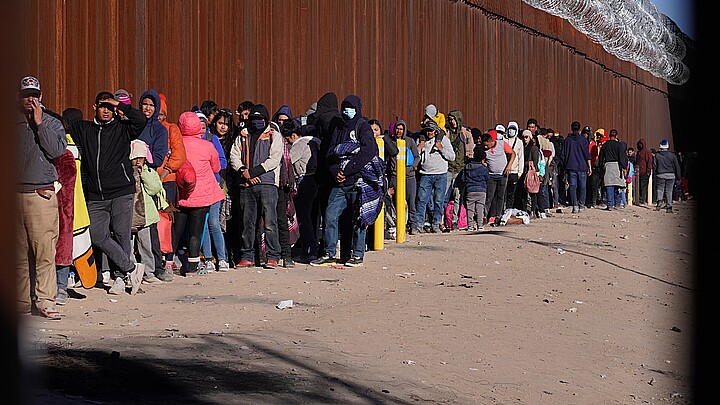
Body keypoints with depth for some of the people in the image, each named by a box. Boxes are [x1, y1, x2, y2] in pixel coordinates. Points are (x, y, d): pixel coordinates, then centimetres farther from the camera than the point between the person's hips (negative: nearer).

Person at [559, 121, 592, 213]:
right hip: (582, 167, 0)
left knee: (572, 186, 0)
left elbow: (562, 155, 6)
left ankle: (575, 205, -8)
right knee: (582, 186, 7)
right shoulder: (583, 139, 0)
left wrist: (565, 166, 16)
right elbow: (587, 155, -1)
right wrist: (589, 167, 4)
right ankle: (581, 205, 6)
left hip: (571, 167, 0)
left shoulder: (567, 140, 4)